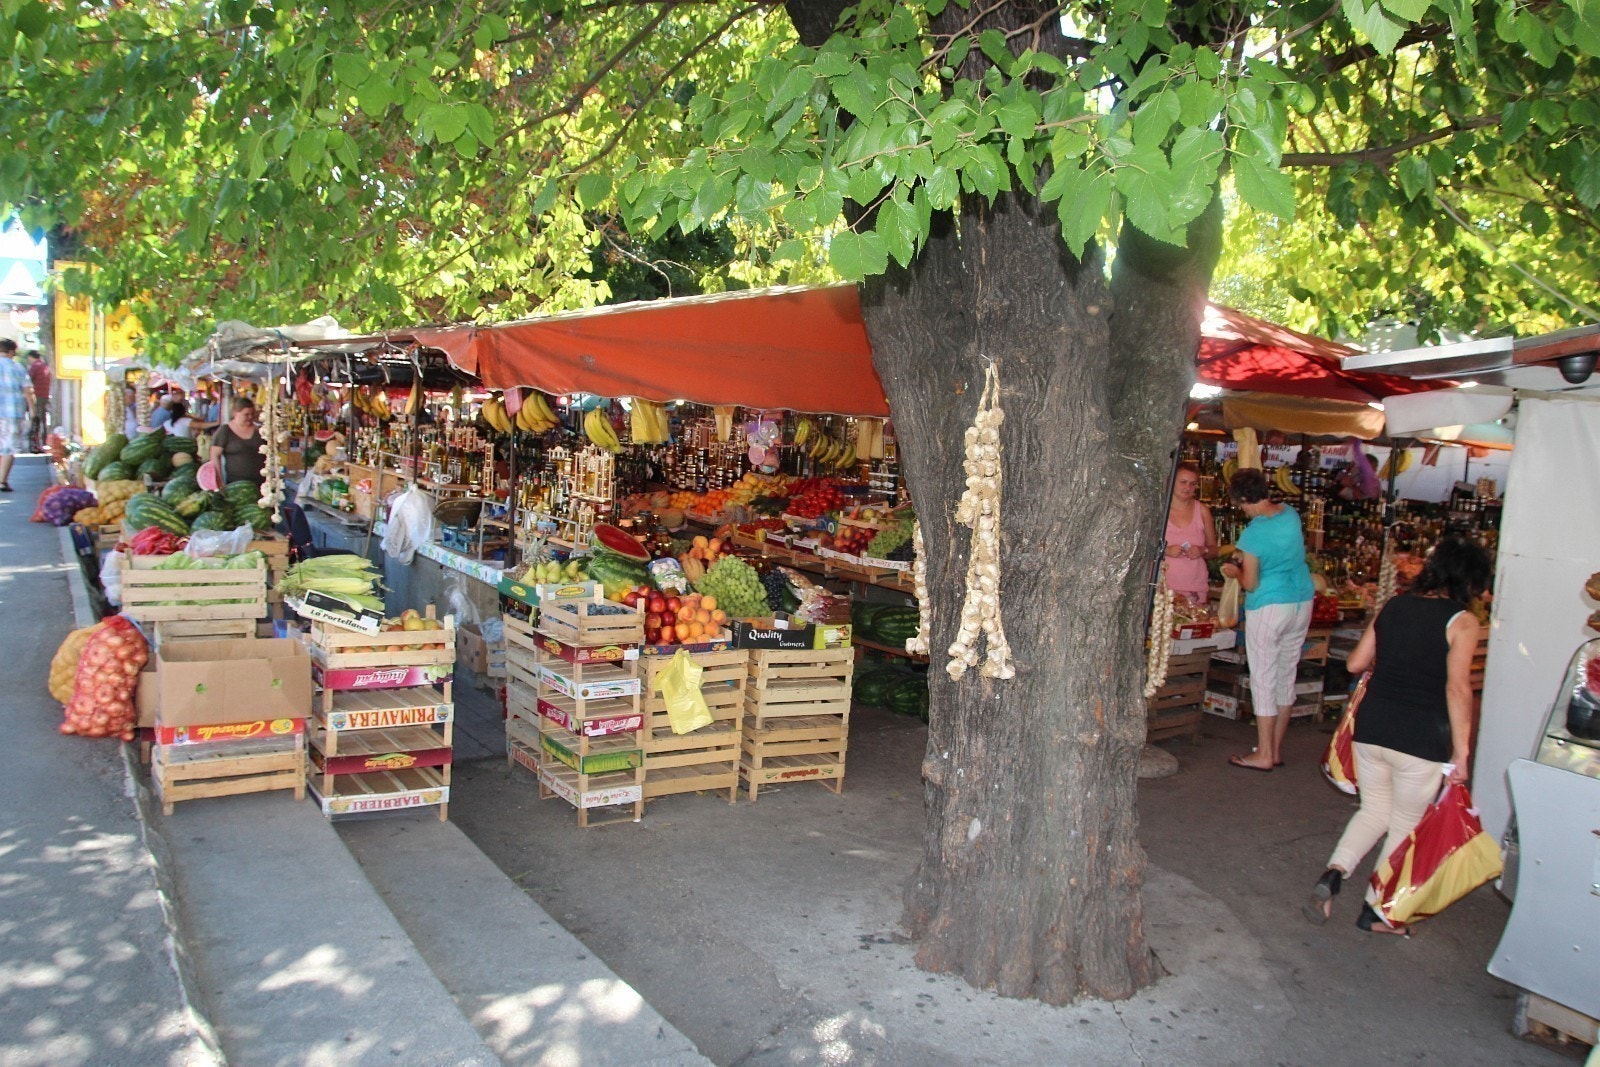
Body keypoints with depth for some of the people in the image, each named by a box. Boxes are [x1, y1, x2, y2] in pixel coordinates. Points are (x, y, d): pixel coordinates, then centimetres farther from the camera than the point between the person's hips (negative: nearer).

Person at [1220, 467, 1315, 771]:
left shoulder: (1254, 533, -18)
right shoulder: (1291, 514, 2)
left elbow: (1250, 584, -13)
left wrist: (1235, 572, 6)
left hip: (1269, 608, -7)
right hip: (1303, 601, 7)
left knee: (1263, 680, 2)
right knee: (1286, 676, 14)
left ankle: (1264, 754, 8)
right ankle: (1277, 749, 23)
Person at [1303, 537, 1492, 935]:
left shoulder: (1394, 606, 7)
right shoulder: (1462, 622, -8)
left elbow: (1355, 663, 10)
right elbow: (1457, 688, -17)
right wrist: (1461, 751, -13)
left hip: (1371, 727, 5)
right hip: (1421, 738, -4)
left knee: (1374, 811, 21)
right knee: (1405, 826, 14)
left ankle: (1333, 873, 0)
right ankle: (1375, 911, 21)